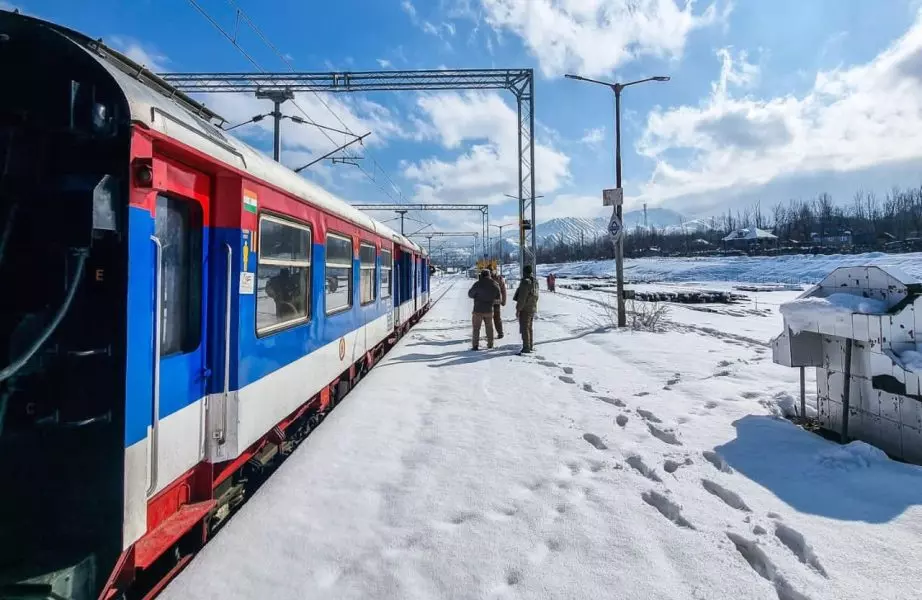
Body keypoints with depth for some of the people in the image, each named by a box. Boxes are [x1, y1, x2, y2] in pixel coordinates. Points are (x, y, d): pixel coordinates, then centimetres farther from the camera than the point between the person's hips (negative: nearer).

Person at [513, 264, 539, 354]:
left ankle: (526, 348, -2)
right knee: (529, 328, 18)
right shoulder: (535, 282, 8)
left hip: (525, 309, -9)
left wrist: (518, 309, -16)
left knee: (524, 329, -3)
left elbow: (522, 298, -21)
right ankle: (531, 346, 25)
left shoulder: (525, 282, -19)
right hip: (533, 309, 9)